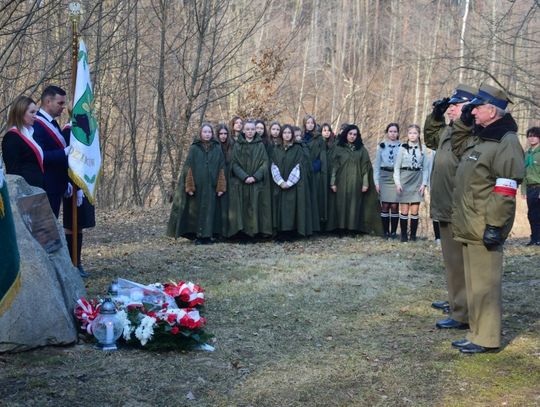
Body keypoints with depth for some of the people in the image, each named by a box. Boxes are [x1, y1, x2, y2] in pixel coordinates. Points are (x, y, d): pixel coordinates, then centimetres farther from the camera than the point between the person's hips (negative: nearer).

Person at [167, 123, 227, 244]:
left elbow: (221, 169, 5)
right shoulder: (194, 148, 2)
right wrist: (190, 187, -9)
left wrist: (221, 187, -2)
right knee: (196, 210, 1)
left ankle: (207, 236, 7)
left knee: (210, 210, 1)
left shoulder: (217, 149, 7)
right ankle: (197, 235, 7)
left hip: (211, 186, 1)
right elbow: (188, 167, -1)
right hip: (197, 186, -1)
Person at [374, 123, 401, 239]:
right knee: (385, 206, -1)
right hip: (384, 177, 1)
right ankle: (385, 231, 6)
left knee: (394, 206, -3)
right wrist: (376, 181, 2)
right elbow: (377, 165, 9)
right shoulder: (381, 146, 9)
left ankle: (393, 231, 5)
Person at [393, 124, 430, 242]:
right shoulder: (402, 148, 3)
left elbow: (425, 168, 7)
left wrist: (424, 183, -2)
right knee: (404, 211, -2)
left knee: (414, 211, 2)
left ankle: (413, 235, 9)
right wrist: (397, 183, -6)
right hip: (405, 181, -1)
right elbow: (397, 167, 3)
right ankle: (404, 235, 6)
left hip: (417, 181, 1)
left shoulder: (423, 149, 6)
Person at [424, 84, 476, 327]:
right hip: (446, 208, 11)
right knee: (453, 260, 22)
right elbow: (430, 138, 32)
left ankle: (463, 315, 0)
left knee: (459, 263, -6)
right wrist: (436, 114, 19)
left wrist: (462, 123, -31)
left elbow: (460, 151, -34)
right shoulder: (448, 130, 15)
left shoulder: (471, 134, -17)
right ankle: (455, 301, 36)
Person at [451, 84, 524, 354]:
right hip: (469, 228, 10)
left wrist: (494, 225, -23)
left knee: (484, 284, -5)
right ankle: (477, 333, 25)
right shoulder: (480, 139, 16)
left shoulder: (506, 142, -14)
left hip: (484, 229, -10)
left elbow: (506, 190, -20)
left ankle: (486, 339, 3)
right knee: (473, 283, 16)